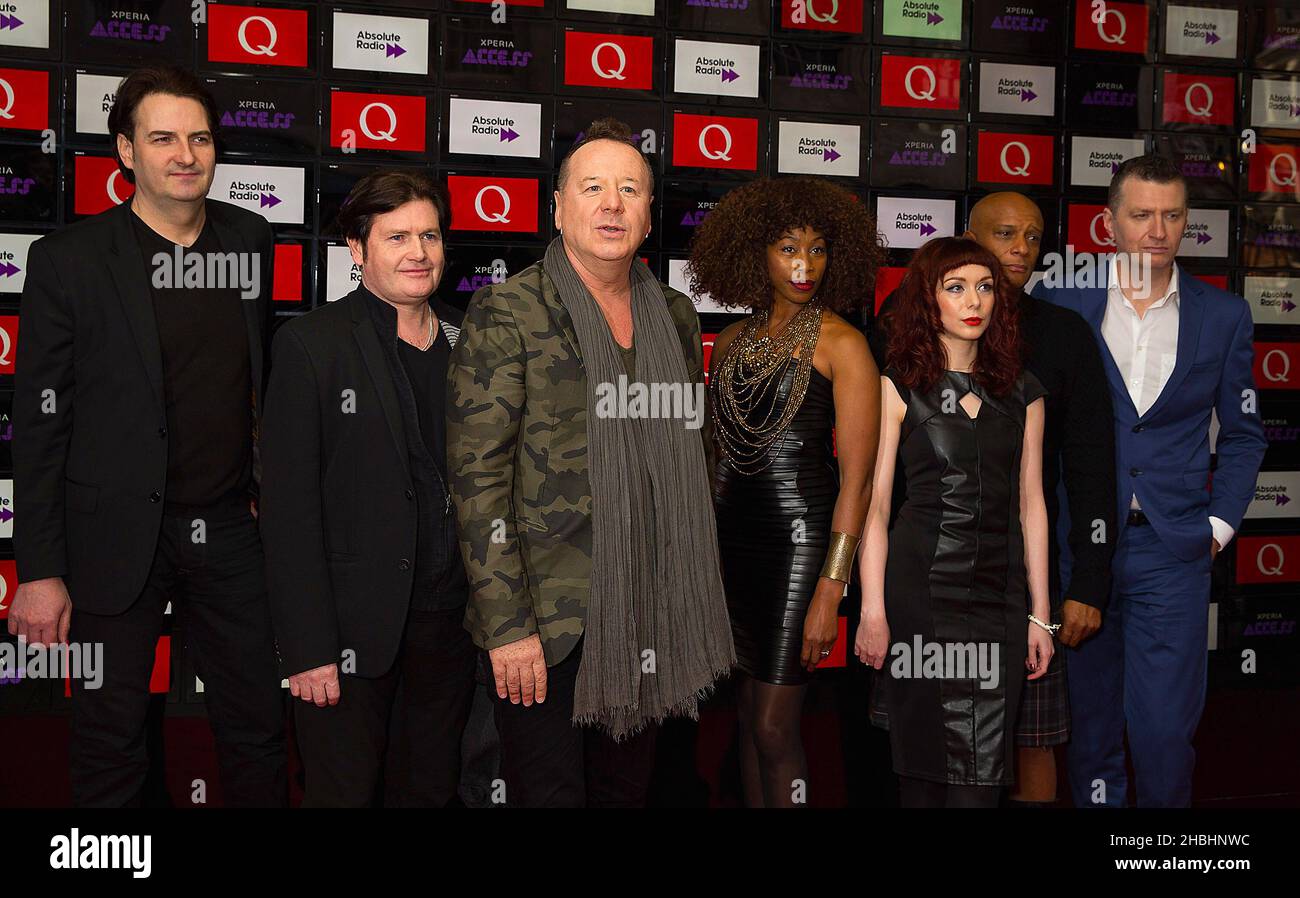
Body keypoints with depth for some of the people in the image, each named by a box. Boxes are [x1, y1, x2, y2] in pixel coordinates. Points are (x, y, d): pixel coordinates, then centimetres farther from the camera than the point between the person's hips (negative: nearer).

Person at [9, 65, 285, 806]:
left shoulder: (250, 239, 4)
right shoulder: (68, 260, -8)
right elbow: (41, 424, -7)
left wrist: (271, 485, 10)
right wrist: (40, 571, -8)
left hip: (231, 531, 4)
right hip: (117, 540, -3)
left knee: (259, 728, 13)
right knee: (112, 745, 9)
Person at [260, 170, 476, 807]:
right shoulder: (311, 344, -8)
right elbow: (288, 505, -11)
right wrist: (307, 645, -14)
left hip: (451, 615, 4)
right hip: (353, 623, -4)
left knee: (431, 789, 16)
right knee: (344, 791, 7)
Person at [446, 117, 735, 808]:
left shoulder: (676, 317, 10)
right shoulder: (508, 314, -7)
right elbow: (477, 475, -12)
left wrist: (687, 603, 13)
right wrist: (506, 624, -16)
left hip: (649, 617, 5)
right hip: (547, 621, -5)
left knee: (627, 788, 16)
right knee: (549, 794, 3)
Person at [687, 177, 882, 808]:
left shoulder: (840, 343, -7)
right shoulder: (732, 342, 10)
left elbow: (857, 477, -11)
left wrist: (830, 590, -17)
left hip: (800, 539, -5)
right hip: (731, 537, 6)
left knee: (774, 726, -5)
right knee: (748, 712, 12)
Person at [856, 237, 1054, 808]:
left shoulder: (1022, 393, 11)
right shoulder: (897, 389, 1)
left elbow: (1030, 504, 12)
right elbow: (874, 504, -2)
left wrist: (1039, 615, 9)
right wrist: (873, 611, -8)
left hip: (998, 590, 3)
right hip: (920, 587, -2)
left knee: (983, 769, -2)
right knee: (924, 755, 2)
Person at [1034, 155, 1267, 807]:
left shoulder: (1224, 316, 6)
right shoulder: (1059, 302, 2)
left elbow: (1243, 433, 14)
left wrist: (1220, 523, 4)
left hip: (1173, 551, 0)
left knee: (1164, 731, -3)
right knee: (1090, 725, 10)